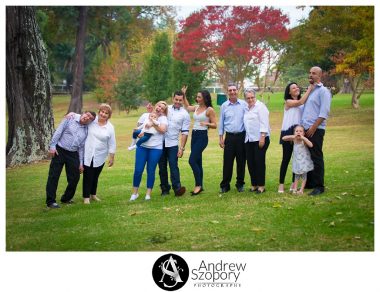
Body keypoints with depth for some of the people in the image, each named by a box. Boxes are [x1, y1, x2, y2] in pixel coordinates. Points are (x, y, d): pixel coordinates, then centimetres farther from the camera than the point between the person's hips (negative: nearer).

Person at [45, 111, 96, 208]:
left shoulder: (86, 131, 8)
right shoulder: (70, 119, -2)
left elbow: (81, 147, 11)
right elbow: (58, 132, -4)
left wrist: (81, 163, 7)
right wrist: (52, 146, -12)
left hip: (73, 154, 4)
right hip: (59, 150, -4)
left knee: (74, 178, 4)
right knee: (53, 177, -4)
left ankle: (66, 198, 25)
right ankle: (50, 201, 2)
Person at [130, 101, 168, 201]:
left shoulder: (163, 118, 2)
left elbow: (163, 130, -14)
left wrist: (153, 122, -12)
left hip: (156, 148, -2)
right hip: (142, 146, 3)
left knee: (151, 171, 0)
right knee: (138, 170, -1)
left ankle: (148, 194, 10)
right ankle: (135, 193, 12)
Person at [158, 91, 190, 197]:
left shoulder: (185, 114, 0)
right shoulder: (166, 109, 9)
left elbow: (184, 132, -3)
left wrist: (182, 148, -9)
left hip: (172, 144, -3)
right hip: (161, 142, 3)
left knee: (173, 166, -12)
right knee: (162, 167, 6)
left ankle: (177, 188, -13)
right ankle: (165, 188, 15)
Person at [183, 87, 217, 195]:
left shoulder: (209, 110, -9)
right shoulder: (196, 107, 11)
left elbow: (214, 125, -7)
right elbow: (187, 107, 34)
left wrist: (207, 123, -25)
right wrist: (184, 95, 28)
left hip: (202, 136, -8)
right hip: (194, 135, 8)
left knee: (192, 160, -14)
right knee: (197, 162, 11)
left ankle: (198, 185, -6)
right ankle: (200, 186, 18)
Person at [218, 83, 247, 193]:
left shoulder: (244, 104, 1)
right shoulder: (224, 106, 5)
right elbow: (221, 122, 9)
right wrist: (221, 137, 6)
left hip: (242, 136, 0)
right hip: (229, 137, 1)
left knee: (241, 161, 6)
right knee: (227, 161, 0)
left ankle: (240, 184, 18)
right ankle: (225, 185, 7)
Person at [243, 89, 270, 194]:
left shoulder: (260, 106, -7)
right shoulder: (247, 108, 15)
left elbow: (264, 123, -14)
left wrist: (262, 137, -19)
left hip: (260, 139, -7)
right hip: (249, 139, 7)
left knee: (259, 162, -4)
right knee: (250, 162, 6)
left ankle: (261, 185, 4)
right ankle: (254, 184, 16)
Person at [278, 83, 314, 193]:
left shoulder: (302, 104, 14)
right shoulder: (288, 102, -1)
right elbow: (300, 102, -15)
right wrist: (309, 89, -11)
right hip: (288, 132, -5)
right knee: (286, 159, -4)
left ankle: (294, 183, 15)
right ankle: (281, 184, 3)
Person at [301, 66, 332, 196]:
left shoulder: (323, 91, -5)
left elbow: (324, 112, -14)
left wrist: (314, 127, -19)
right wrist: (302, 125, 10)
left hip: (316, 130, -8)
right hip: (305, 129, 8)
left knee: (316, 158, -5)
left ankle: (319, 186, 0)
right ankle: (309, 183, 20)